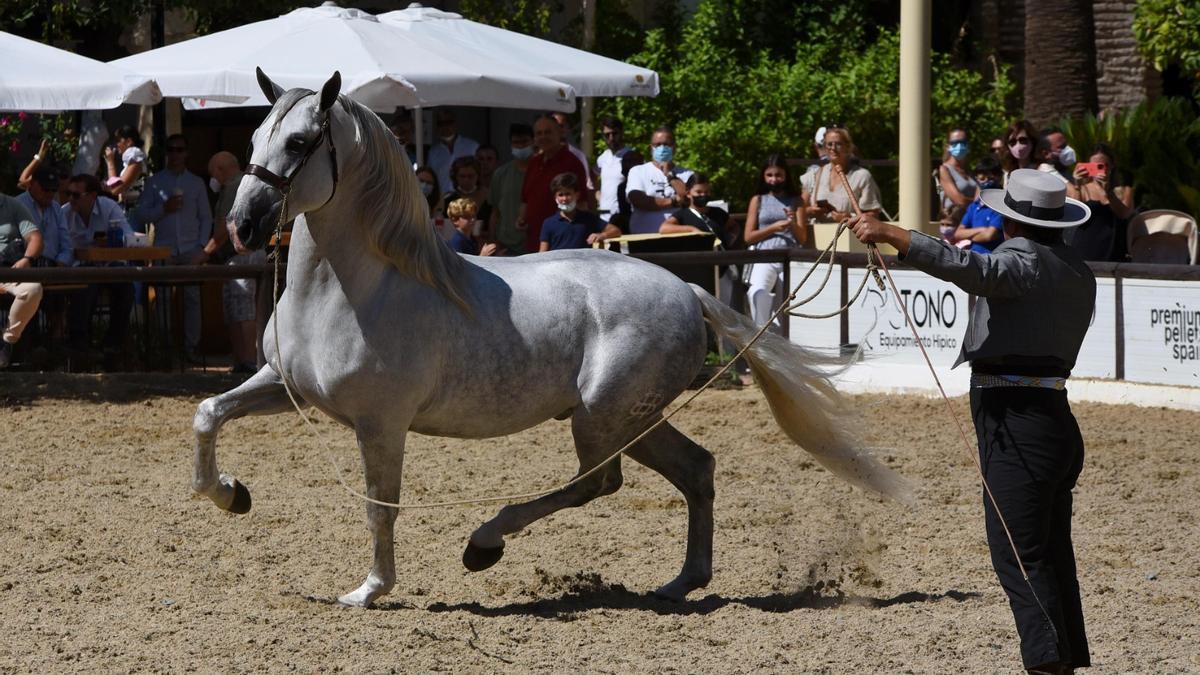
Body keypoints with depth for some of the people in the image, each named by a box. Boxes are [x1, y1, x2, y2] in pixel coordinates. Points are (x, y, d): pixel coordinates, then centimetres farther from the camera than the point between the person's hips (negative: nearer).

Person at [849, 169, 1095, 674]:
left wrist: (893, 234, -35)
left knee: (1018, 556, -11)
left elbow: (973, 270, -31)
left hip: (1015, 422, -10)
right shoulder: (1078, 272, 17)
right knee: (1052, 553, 15)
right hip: (1054, 418, 10)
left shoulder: (1023, 258, -10)